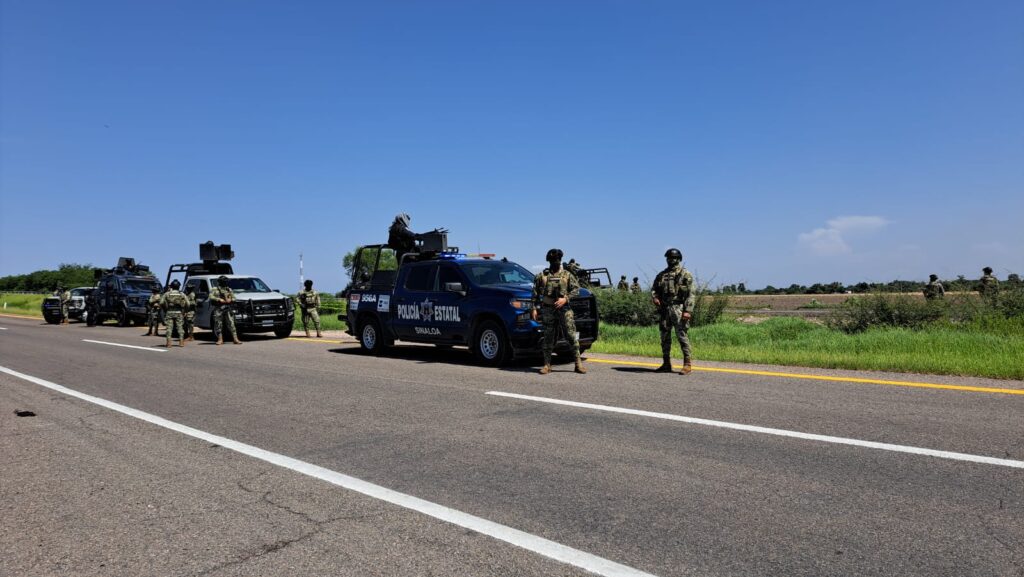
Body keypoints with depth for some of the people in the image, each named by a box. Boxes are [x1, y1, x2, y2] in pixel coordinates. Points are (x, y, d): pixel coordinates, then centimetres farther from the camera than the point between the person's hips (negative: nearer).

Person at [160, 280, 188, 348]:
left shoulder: (167, 294, 4)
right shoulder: (182, 294, 6)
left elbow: (161, 303, -5)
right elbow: (187, 304, -1)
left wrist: (164, 310, 7)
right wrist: (184, 311, 9)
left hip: (169, 312, -1)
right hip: (179, 313, 1)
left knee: (169, 327, 0)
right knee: (180, 327, 7)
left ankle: (168, 343, -6)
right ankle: (181, 342, 5)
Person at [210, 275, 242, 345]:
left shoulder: (229, 290, 19)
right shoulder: (215, 289, 10)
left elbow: (233, 298, 15)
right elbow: (211, 297, -4)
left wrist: (230, 300, -7)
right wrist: (219, 300, -15)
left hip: (228, 309, 1)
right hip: (218, 309, -1)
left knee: (231, 324, -6)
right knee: (218, 325, 0)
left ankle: (235, 339, -11)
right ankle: (220, 340, 8)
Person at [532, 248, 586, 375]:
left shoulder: (567, 275, 8)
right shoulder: (542, 276, 8)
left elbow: (576, 289, 2)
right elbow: (535, 293, 9)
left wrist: (565, 299, -12)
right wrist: (534, 308, 0)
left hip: (564, 309, 0)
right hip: (547, 310, 1)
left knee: (572, 335, -5)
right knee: (548, 338, 3)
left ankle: (578, 363, -1)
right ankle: (547, 365, 9)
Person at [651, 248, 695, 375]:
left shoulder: (685, 274, 0)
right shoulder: (661, 275, 16)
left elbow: (690, 294, -6)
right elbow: (654, 289, 17)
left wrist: (688, 311, -16)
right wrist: (654, 297, -6)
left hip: (678, 309, -6)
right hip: (664, 309, 6)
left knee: (682, 335, -9)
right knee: (665, 337, 8)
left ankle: (687, 364, -5)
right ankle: (666, 364, 16)